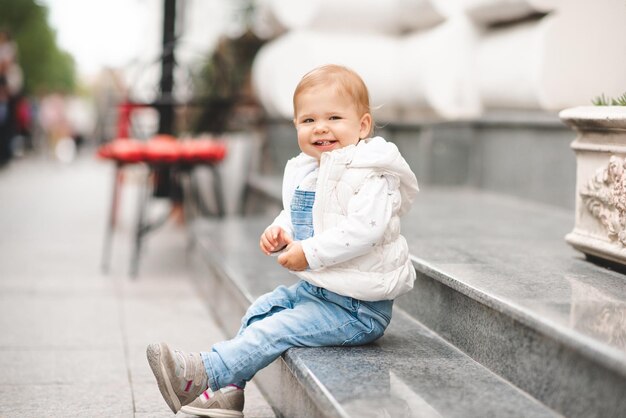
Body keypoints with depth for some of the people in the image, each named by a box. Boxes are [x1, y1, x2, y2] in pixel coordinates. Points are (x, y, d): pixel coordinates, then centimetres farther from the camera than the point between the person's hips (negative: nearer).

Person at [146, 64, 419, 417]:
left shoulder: (370, 175, -19)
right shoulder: (304, 172, 9)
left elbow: (363, 228, -32)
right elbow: (295, 216, 22)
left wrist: (310, 252, -29)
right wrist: (281, 234, -2)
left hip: (358, 307, -10)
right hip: (316, 287, 10)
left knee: (276, 330, -17)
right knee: (261, 309, 11)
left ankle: (202, 373, -14)